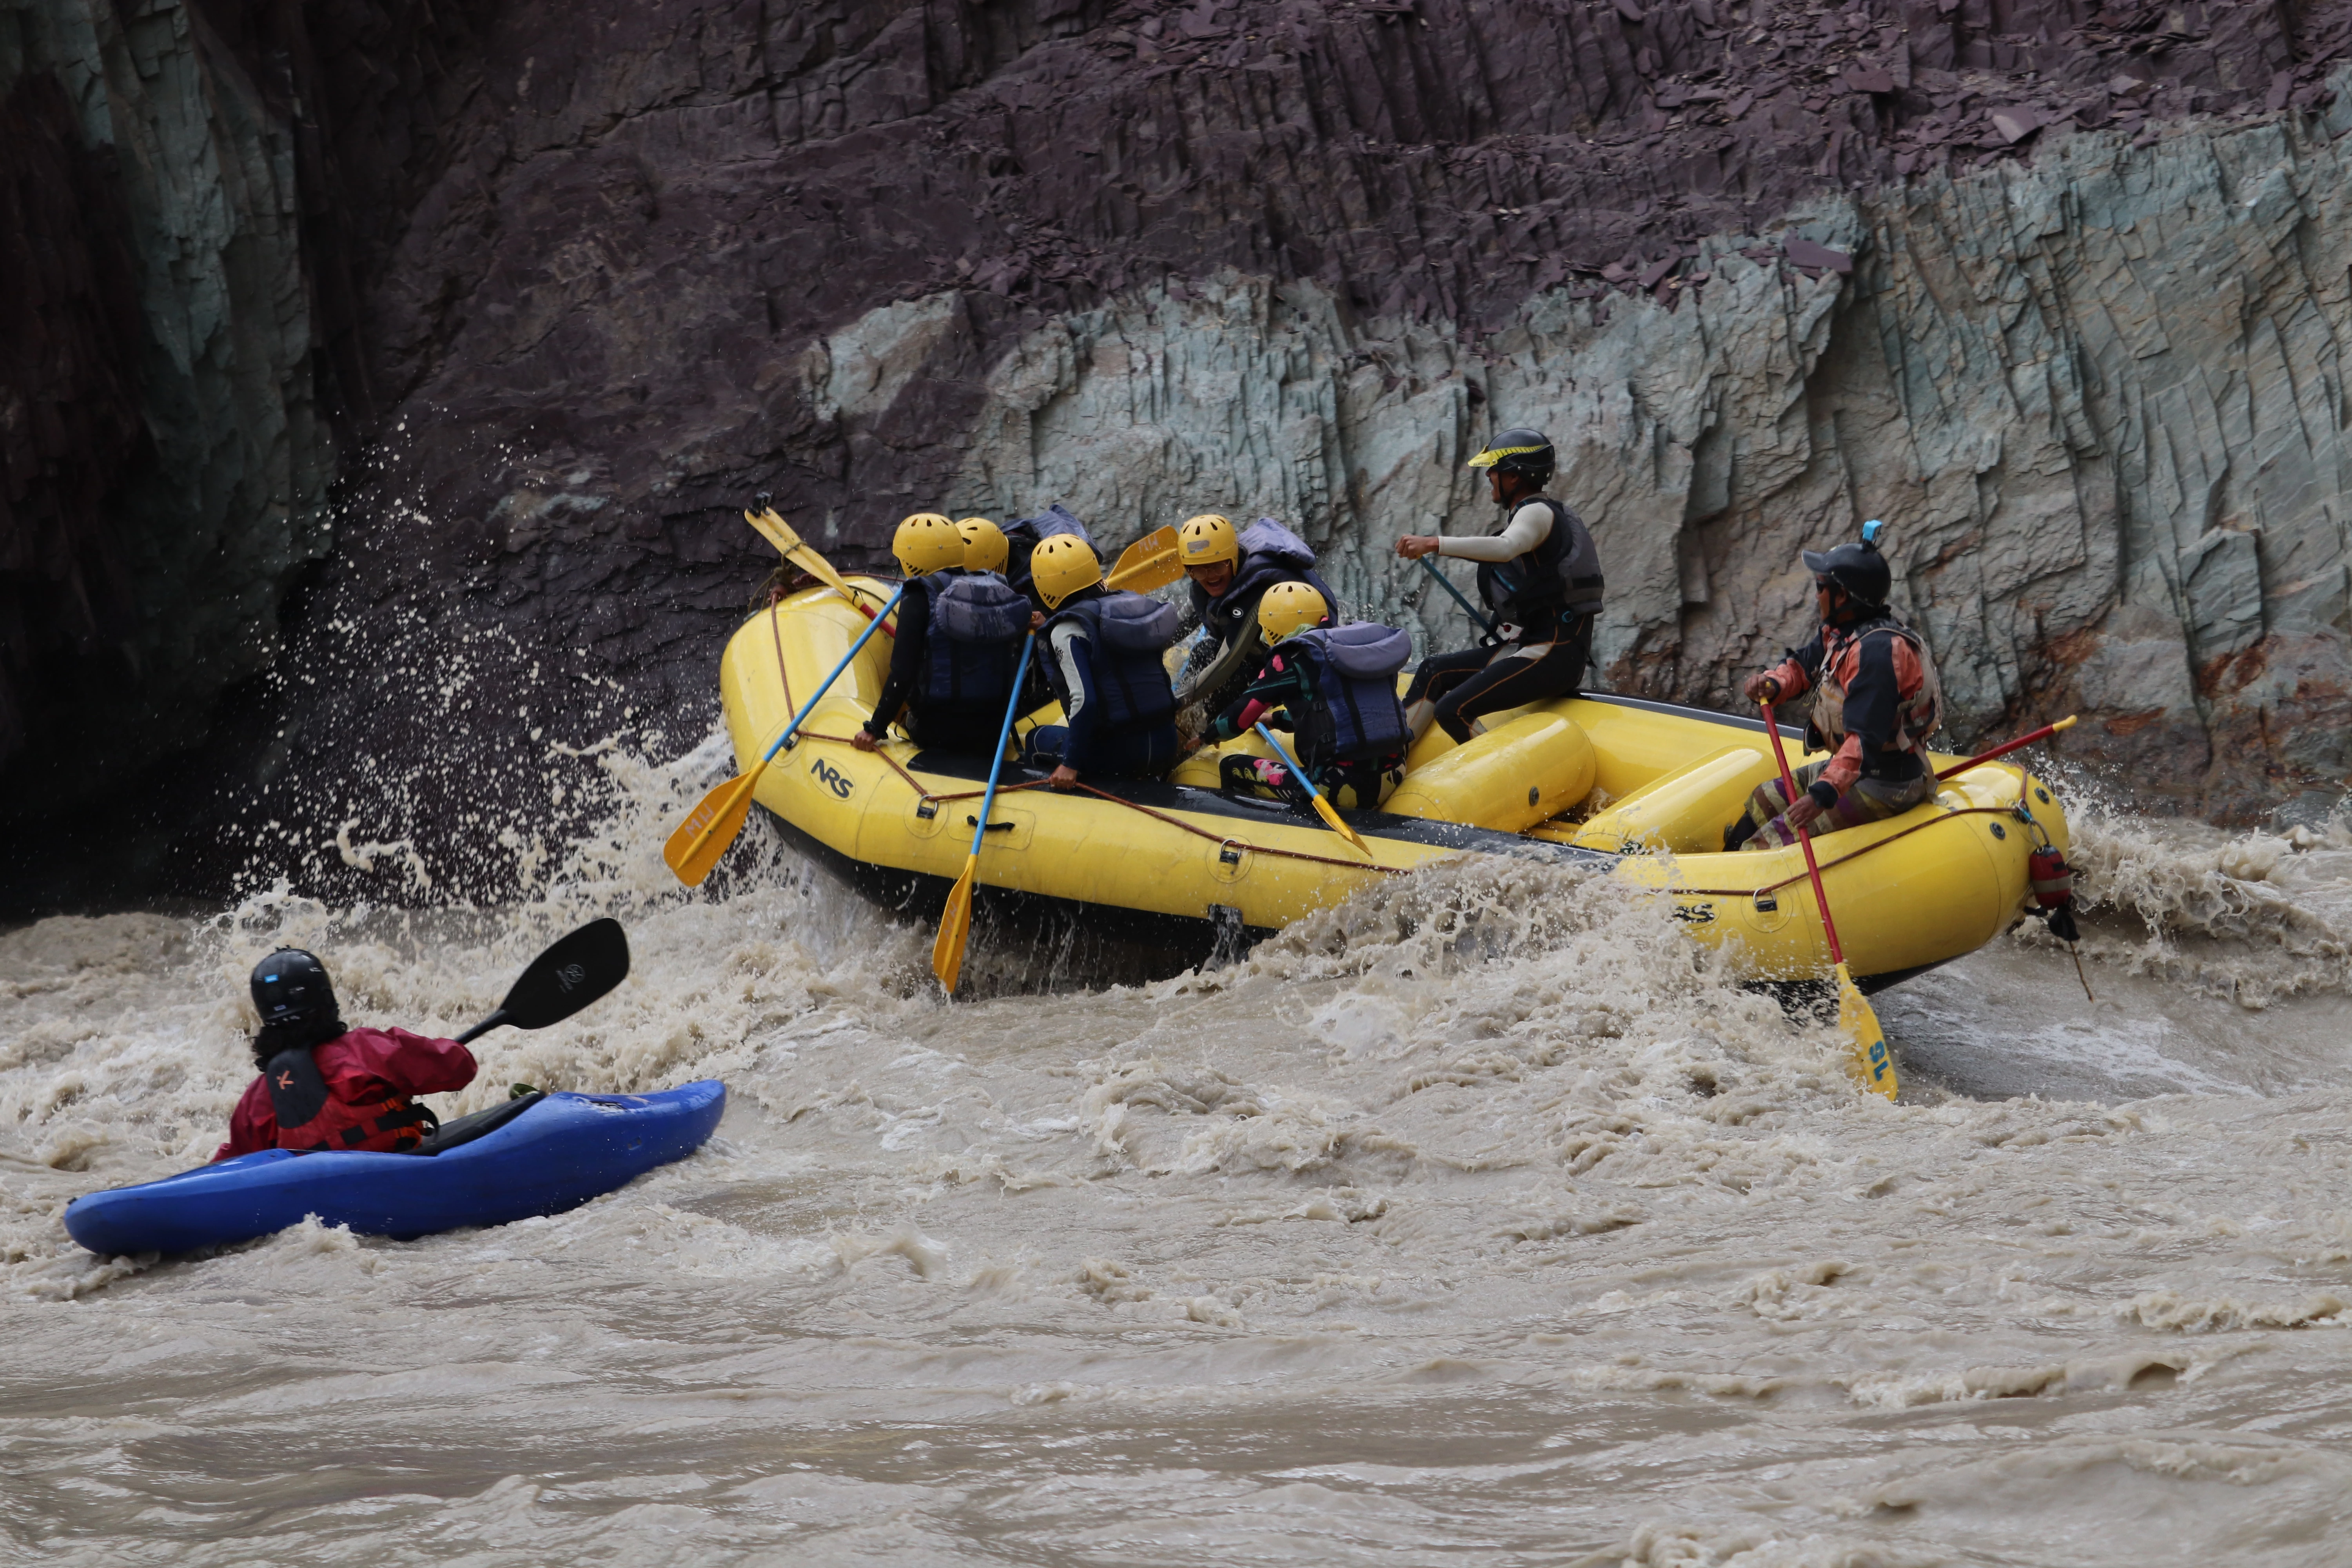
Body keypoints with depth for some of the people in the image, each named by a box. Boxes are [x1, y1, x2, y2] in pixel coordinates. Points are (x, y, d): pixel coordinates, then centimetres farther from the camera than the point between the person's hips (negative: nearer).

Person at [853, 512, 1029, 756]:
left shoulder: (920, 599, -11)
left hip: (935, 734, -4)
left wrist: (875, 730, -10)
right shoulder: (1000, 591, 4)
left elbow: (902, 674, -15)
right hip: (992, 733, 4)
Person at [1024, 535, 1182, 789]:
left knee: (1039, 739, 19)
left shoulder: (1066, 631, -12)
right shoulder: (1135, 604, 8)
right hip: (1166, 748, 6)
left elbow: (1084, 701, -21)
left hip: (1119, 753, -6)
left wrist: (1070, 765, -17)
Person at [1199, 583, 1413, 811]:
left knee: (1230, 768, 6)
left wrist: (1207, 736, 26)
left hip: (1340, 790, -7)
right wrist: (1277, 718, 45)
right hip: (1390, 781, 7)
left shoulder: (1294, 659, -4)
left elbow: (1239, 718, 3)